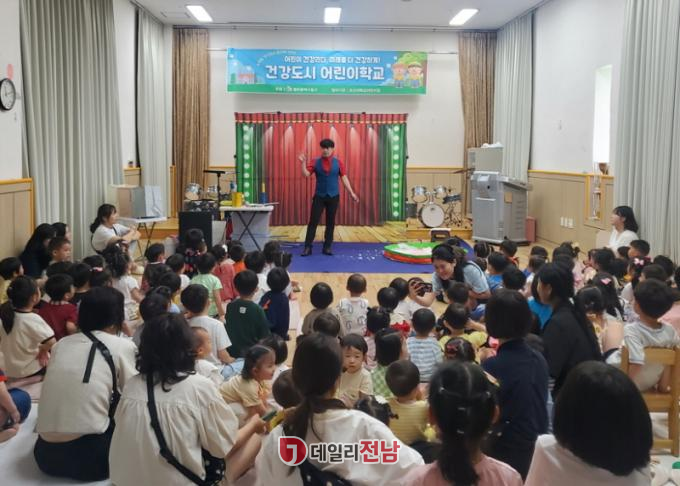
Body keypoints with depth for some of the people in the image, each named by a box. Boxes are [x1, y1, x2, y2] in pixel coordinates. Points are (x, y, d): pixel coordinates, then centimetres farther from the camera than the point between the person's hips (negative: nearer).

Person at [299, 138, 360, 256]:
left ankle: (327, 247, 14)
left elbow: (344, 178, 1)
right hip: (319, 196, -1)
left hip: (333, 196, 1)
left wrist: (351, 193, -4)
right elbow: (306, 174, -7)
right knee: (313, 221, -2)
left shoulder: (338, 163, 1)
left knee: (330, 222, 6)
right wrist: (303, 163, -22)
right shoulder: (316, 162, 1)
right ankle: (307, 247, 2)